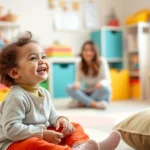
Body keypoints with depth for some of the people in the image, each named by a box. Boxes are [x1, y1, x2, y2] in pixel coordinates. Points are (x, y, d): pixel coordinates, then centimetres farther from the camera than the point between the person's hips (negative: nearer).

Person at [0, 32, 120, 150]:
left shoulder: (43, 92, 3)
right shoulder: (17, 97, -24)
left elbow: (51, 112, 17)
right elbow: (10, 129, -29)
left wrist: (60, 119, -7)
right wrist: (42, 134, -29)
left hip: (41, 137, 9)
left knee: (75, 127, 3)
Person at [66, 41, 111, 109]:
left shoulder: (101, 61, -9)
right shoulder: (80, 65, -1)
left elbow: (107, 80, -12)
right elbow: (78, 80, -4)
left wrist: (101, 82, -37)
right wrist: (77, 83, -30)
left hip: (99, 93, -2)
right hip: (87, 93, 3)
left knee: (104, 87, -36)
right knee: (69, 88, -23)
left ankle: (83, 103, -23)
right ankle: (94, 104, -33)